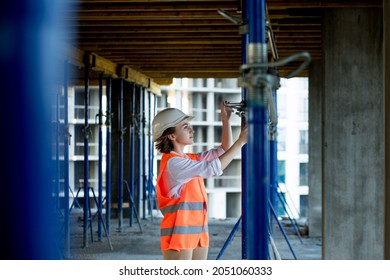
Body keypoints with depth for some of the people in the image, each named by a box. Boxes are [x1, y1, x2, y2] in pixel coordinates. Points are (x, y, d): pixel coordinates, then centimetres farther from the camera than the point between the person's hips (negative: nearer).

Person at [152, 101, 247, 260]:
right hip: (179, 232, -9)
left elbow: (224, 150, 17)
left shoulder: (189, 159, 14)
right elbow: (214, 168, -21)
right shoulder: (173, 162, -15)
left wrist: (226, 120, 7)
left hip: (198, 230, 9)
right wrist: (241, 141, -18)